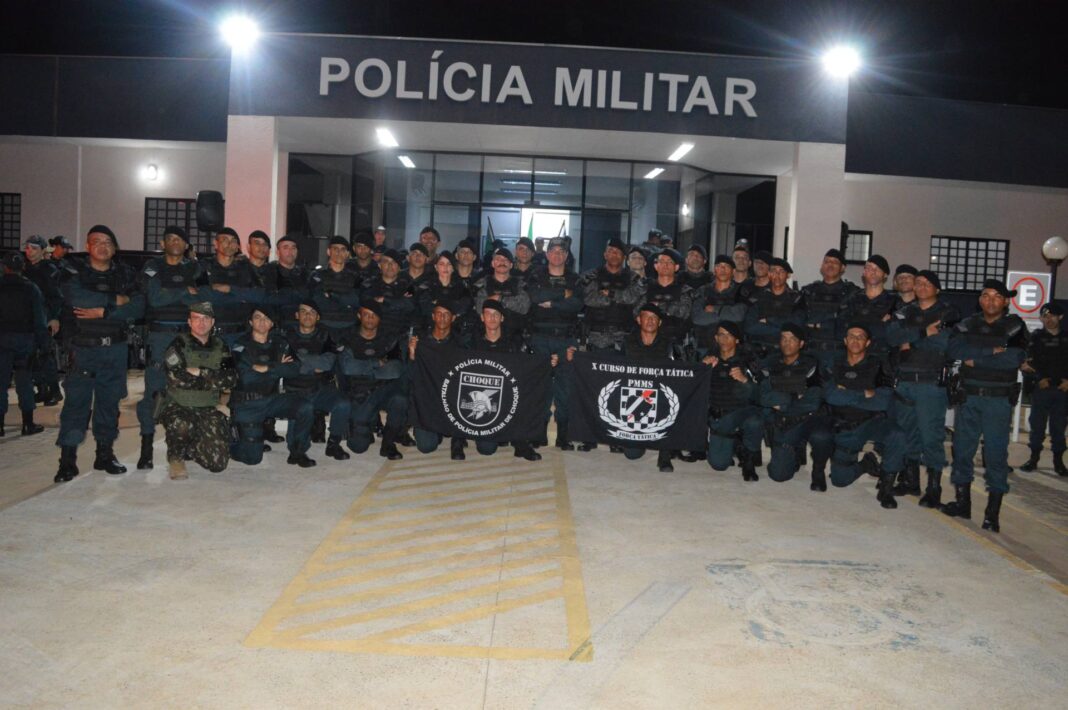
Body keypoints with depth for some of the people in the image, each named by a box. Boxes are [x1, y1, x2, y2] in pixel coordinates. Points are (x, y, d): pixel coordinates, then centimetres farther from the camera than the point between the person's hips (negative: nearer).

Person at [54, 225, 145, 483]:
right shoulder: (74, 271, 3)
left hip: (115, 348, 3)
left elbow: (138, 307, -5)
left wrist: (103, 312, -14)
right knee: (77, 400, -5)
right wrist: (116, 300, -12)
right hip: (83, 347, -2)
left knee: (110, 401, 8)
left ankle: (105, 454, 18)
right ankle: (67, 460, -1)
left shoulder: (125, 274, 9)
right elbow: (76, 298, -18)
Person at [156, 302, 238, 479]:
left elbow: (231, 379, -6)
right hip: (176, 406, -3)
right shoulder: (179, 344, -4)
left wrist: (200, 373, -17)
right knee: (182, 424, -39)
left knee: (218, 462, -12)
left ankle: (190, 448, 22)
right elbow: (176, 378, -17)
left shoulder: (220, 347, 7)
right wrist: (213, 379, -11)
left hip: (207, 410, 3)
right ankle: (176, 458, -6)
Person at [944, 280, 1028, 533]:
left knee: (996, 453, -4)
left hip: (999, 400, -3)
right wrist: (991, 352, -16)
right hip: (969, 397, 3)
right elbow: (954, 349, -9)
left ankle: (993, 513, 3)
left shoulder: (1015, 326, 1)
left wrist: (975, 359, -12)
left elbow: (1015, 358, -15)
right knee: (962, 448, 7)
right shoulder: (968, 325, 10)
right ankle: (963, 502, 20)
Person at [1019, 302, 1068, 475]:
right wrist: (1039, 378, -17)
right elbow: (1030, 362, -6)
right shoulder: (1036, 337, 3)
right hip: (1041, 388, -1)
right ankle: (1034, 458, 11)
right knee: (1037, 424, 2)